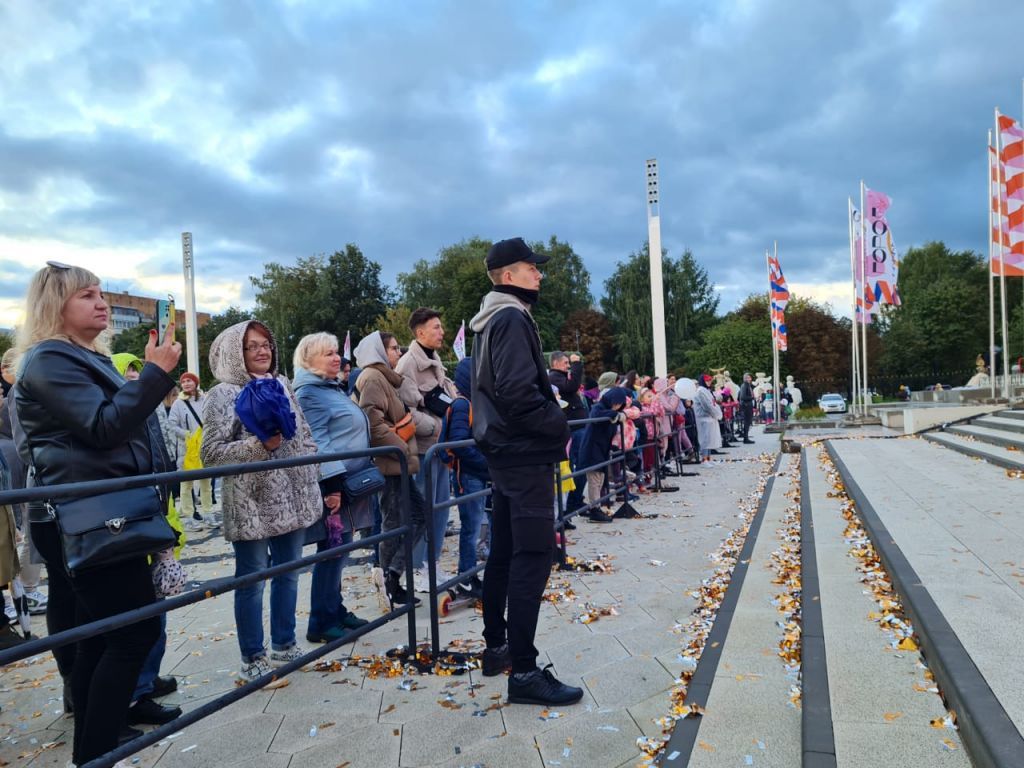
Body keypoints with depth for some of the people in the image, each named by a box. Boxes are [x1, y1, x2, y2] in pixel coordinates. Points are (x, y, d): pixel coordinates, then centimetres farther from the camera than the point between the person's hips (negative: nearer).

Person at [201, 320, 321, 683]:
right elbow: (211, 452, -14)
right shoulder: (224, 394, -8)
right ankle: (253, 659, 17)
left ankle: (284, 645, 30)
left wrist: (311, 484, 14)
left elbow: (304, 436, 18)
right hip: (252, 504, -6)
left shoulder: (281, 386, 11)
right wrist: (259, 445, -24)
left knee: (288, 573, 14)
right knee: (252, 580, 4)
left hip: (291, 499, 6)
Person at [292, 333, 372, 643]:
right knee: (332, 551, -5)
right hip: (332, 484, -10)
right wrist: (331, 484, -25)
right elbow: (316, 441, -19)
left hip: (349, 481, 10)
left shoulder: (333, 387, 19)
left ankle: (336, 611, 25)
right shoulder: (309, 392, -11)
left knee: (338, 551, 14)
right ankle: (321, 623, 5)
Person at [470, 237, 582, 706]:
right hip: (527, 454, -10)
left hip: (503, 451, 10)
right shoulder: (512, 319, -14)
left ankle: (496, 648, 27)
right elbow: (518, 393, -25)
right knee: (533, 556, -8)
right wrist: (559, 423, -11)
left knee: (505, 552, 16)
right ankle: (523, 672, -4)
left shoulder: (491, 321, 17)